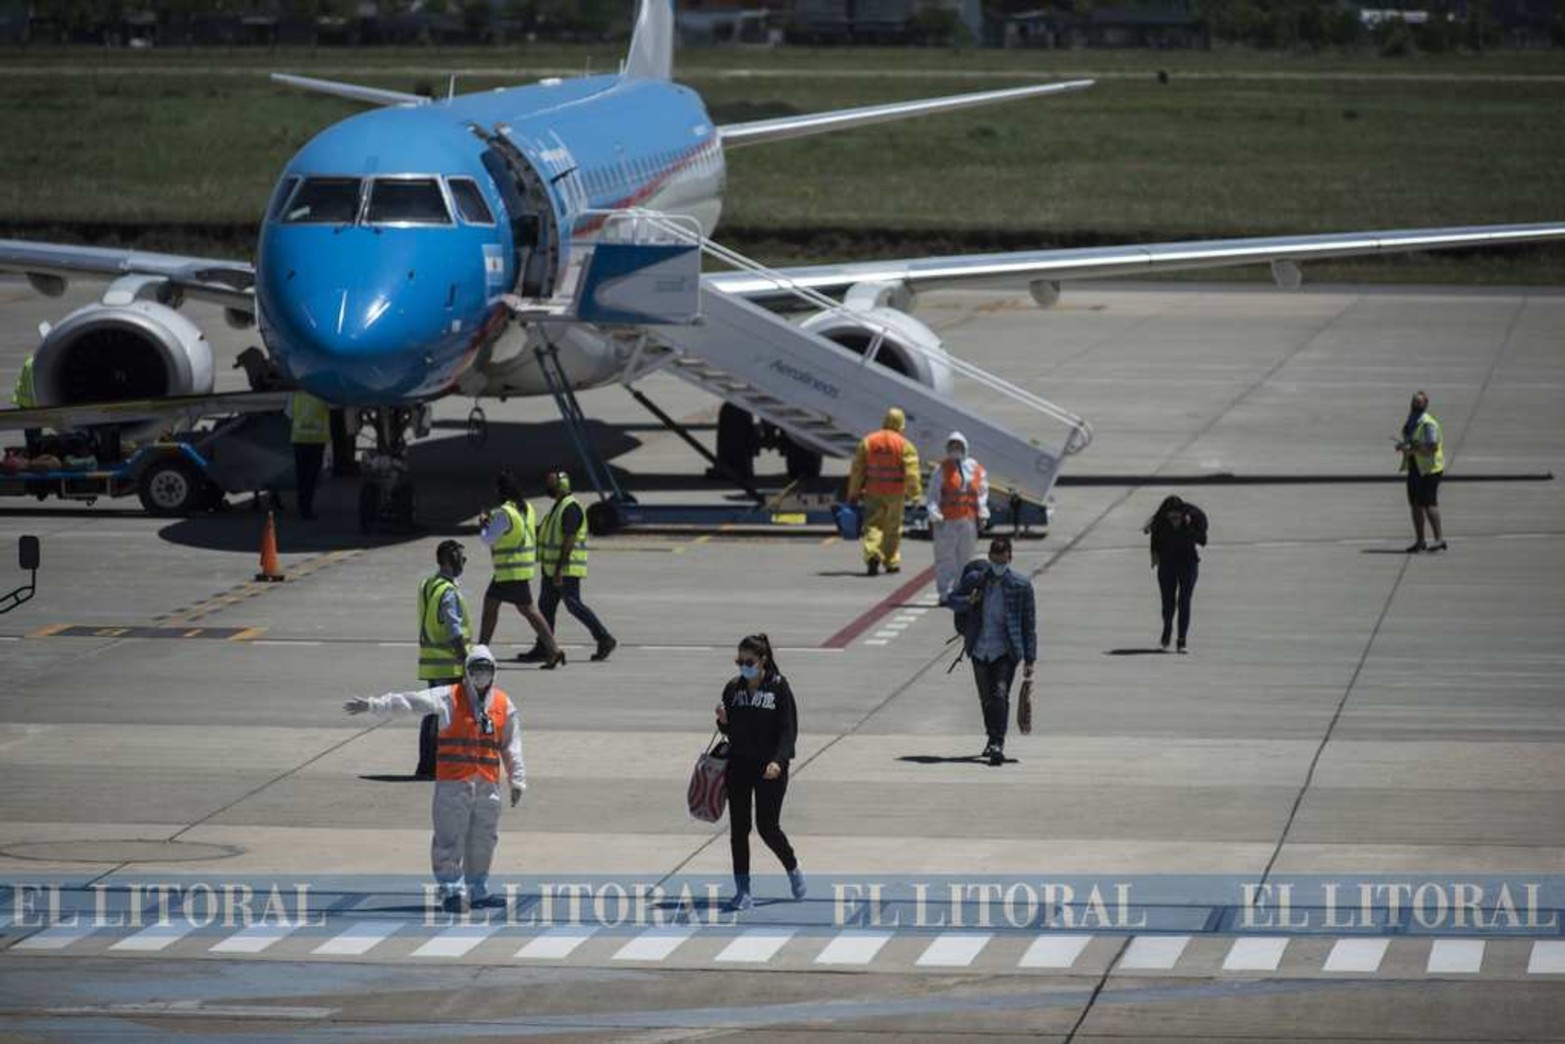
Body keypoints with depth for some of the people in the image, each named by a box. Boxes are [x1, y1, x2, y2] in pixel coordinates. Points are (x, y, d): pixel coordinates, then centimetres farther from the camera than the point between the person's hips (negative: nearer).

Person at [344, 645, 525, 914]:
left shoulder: (503, 704, 9)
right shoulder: (449, 698, -2)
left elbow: (511, 746, 14)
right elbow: (411, 702, -10)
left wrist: (517, 780, 11)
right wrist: (373, 705, -18)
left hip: (488, 784, 4)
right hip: (453, 782, -4)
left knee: (483, 840, 11)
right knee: (449, 840, -5)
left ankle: (478, 890, 24)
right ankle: (452, 891, 1)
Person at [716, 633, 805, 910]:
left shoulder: (779, 688, -7)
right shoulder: (733, 688, 6)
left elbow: (789, 730, -10)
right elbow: (729, 731, 13)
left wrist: (778, 761, -23)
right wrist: (723, 721, -10)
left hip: (770, 769, -4)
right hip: (739, 764, 4)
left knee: (767, 826, -4)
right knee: (738, 828, 1)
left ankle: (793, 869, 25)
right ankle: (743, 890, 6)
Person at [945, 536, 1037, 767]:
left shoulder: (1021, 585, -3)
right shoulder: (975, 579, 1)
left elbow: (1029, 624, 0)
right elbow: (951, 599, 14)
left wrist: (1030, 660, -3)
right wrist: (968, 601, -10)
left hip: (1006, 652, -3)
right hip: (980, 650, 3)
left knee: (1000, 694, -19)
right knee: (986, 699, 12)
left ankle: (998, 744, -22)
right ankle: (993, 739, 32)